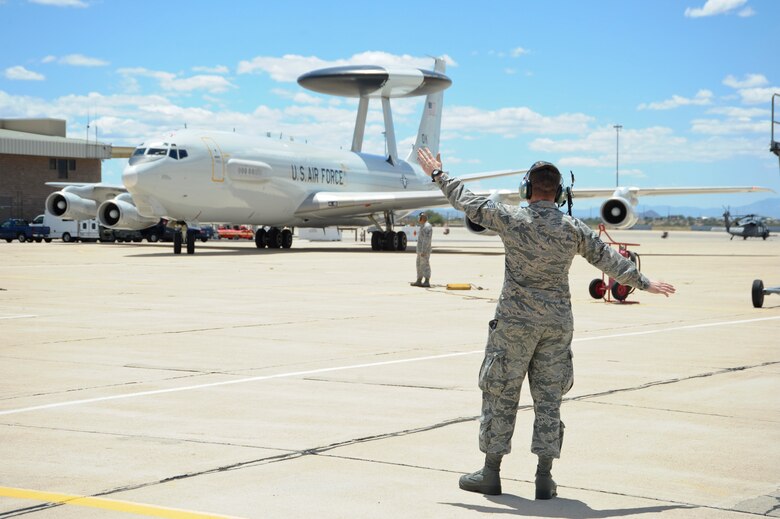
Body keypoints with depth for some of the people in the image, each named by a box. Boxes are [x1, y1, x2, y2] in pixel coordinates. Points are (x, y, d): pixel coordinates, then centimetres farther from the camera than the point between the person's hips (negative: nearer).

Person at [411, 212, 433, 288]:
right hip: (420, 250, 11)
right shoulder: (423, 226, 18)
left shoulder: (427, 227, -16)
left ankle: (427, 282, -7)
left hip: (424, 250, -11)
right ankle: (419, 281, 17)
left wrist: (423, 251, -25)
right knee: (419, 265, 13)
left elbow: (426, 240, -22)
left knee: (425, 265, -8)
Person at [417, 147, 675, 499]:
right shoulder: (573, 229, -1)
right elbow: (607, 258, 5)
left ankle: (491, 473, 12)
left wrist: (438, 175, 18)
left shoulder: (510, 219, -8)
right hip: (557, 324, 3)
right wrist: (643, 282, 18)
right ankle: (544, 479, 8)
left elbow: (469, 202, 3)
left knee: (500, 395, 6)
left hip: (515, 321, -3)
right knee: (548, 399, 8)